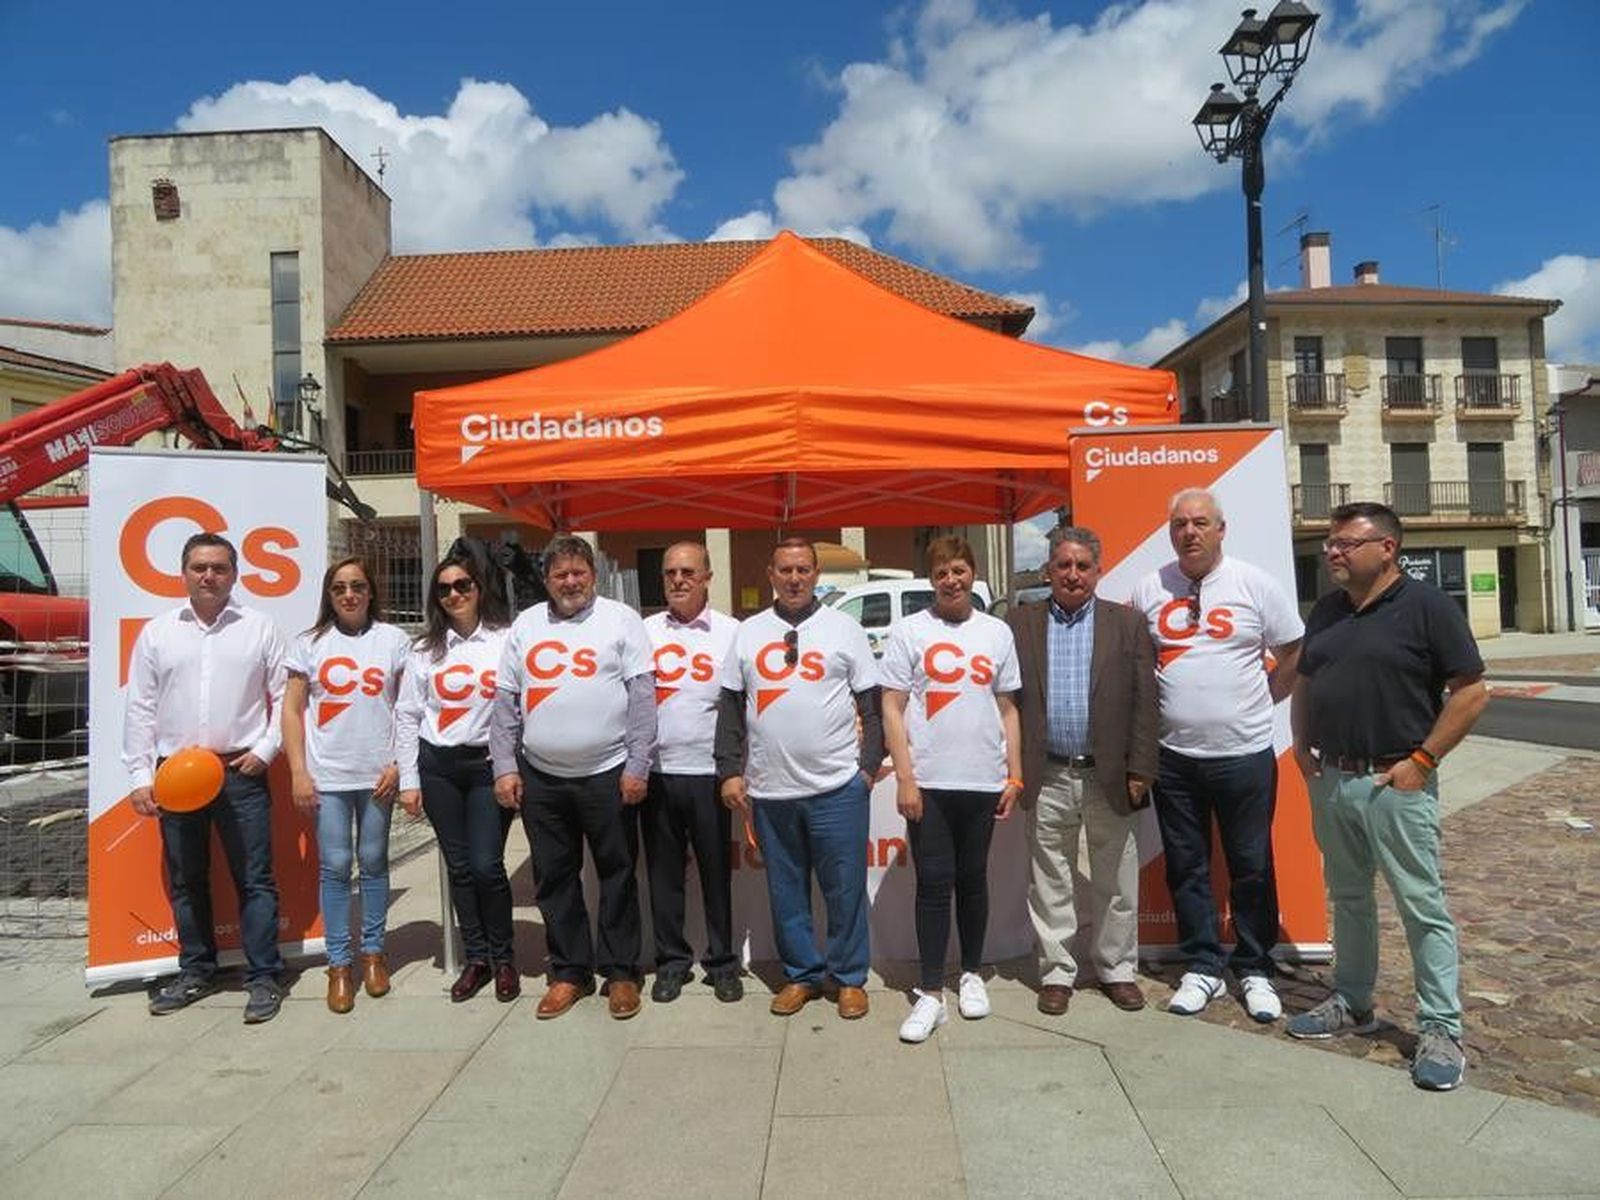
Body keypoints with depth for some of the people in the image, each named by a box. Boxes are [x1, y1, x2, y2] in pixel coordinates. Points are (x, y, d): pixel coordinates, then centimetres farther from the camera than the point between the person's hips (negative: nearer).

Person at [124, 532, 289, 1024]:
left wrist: (266, 749, -7)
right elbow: (140, 709, 7)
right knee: (186, 880, 13)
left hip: (241, 769, -2)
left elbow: (284, 697, 4)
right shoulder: (157, 632, 7)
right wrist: (139, 775, 2)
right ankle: (196, 971, 28)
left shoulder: (260, 628, 2)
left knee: (255, 879, 0)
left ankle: (263, 978, 8)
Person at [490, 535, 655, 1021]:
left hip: (607, 774, -3)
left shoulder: (621, 619, -1)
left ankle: (620, 971, 21)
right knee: (555, 878, 12)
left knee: (617, 874, 7)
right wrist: (504, 767, 3)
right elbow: (506, 702, 10)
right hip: (540, 776, 4)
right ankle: (569, 971, 26)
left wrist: (638, 766, -10)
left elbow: (643, 696, -5)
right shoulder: (525, 625, 9)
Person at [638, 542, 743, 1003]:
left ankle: (723, 962, 20)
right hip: (656, 771, 2)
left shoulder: (731, 632, 2)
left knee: (717, 871, 6)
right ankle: (671, 959, 23)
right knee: (663, 872, 9)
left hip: (708, 771, -2)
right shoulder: (645, 631, 8)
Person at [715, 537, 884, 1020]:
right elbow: (730, 707, 9)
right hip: (769, 790, 3)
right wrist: (731, 771, 4)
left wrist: (869, 764, -3)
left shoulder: (844, 628, 2)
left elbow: (872, 703, 3)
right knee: (785, 890, 12)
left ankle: (850, 978, 23)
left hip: (838, 786, -2)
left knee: (845, 889, 6)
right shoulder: (748, 632, 8)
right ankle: (802, 974, 28)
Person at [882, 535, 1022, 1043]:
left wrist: (1014, 776, 5)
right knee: (933, 884, 1)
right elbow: (892, 708, -3)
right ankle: (931, 994, 9)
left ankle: (972, 975, 29)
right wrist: (904, 777, -9)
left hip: (983, 782, 2)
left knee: (973, 880, 13)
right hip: (928, 783, -2)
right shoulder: (908, 632, 0)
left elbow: (1007, 710, 11)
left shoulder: (997, 632, 8)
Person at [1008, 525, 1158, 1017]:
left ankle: (1117, 969, 29)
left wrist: (1139, 771, -5)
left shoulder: (1127, 623, 2)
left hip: (1110, 778, 0)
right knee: (1050, 884, 10)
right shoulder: (1019, 623, 3)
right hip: (1047, 779, 0)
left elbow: (1144, 702, 0)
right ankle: (1057, 972, 25)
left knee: (1116, 882, 12)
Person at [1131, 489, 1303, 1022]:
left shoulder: (1255, 584, -4)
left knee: (1252, 868, 10)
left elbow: (1294, 654, 4)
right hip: (1174, 756, 2)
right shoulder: (1149, 589, 2)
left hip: (1244, 753, -2)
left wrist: (1261, 700, 2)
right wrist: (1158, 707, 6)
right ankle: (1202, 967, 25)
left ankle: (1255, 969, 25)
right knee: (1186, 868, 11)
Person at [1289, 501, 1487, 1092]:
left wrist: (1422, 759, -14)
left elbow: (1472, 692, -10)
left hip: (1395, 784, -6)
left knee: (1422, 905, 2)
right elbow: (1305, 682, 19)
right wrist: (1303, 747, 7)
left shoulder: (1426, 606, -8)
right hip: (1330, 781, 6)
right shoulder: (1326, 611, 10)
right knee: (1348, 898, 17)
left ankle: (1441, 1030, 13)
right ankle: (1351, 1003, 31)